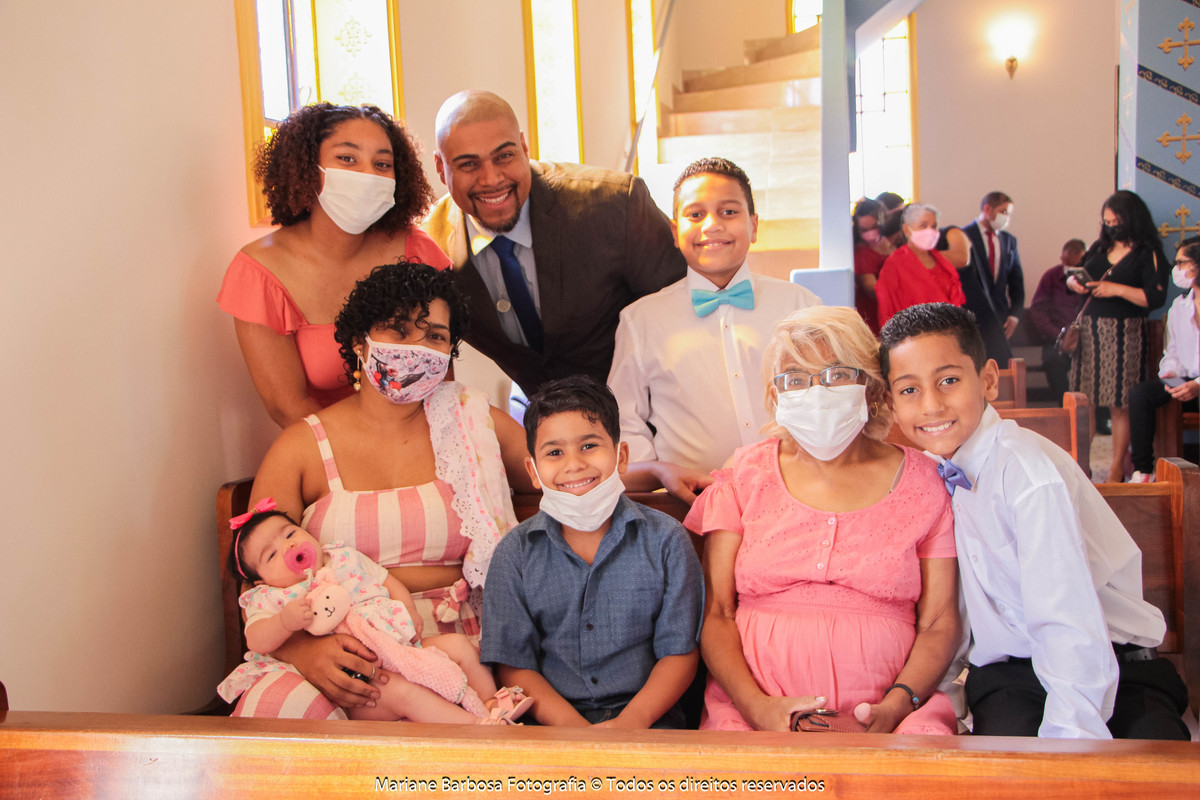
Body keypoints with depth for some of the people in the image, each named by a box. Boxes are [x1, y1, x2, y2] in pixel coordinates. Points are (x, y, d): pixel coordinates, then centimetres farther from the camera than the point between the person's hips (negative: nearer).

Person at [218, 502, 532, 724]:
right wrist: (286, 621, -33)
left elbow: (387, 580, 21)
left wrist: (409, 611, 3)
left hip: (401, 646, 6)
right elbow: (256, 640, -13)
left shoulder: (346, 560, 16)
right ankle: (478, 726, -36)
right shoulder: (271, 600, 3)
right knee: (401, 690, -32)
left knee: (458, 644, -4)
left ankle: (493, 702, 0)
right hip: (356, 684, -6)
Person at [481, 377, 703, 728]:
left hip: (648, 716, 0)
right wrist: (573, 725, -13)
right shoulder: (515, 553, 6)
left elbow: (680, 651, 3)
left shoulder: (666, 539, 5)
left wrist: (631, 720, -12)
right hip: (550, 720, 0)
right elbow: (513, 664, 3)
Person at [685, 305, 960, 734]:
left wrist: (892, 709, -9)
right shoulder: (745, 475, 10)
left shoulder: (921, 481, 10)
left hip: (885, 713, 1)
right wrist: (759, 708, -10)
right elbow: (715, 614, 6)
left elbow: (939, 624, 9)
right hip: (753, 710, -1)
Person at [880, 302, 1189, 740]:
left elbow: (1071, 628, -26)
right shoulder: (932, 470, 3)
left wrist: (1069, 737, -34)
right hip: (1005, 676, 4)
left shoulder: (1030, 473, -19)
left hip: (1110, 667, -4)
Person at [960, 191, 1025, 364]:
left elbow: (1016, 281, 15)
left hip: (1000, 317, 5)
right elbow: (964, 277, -9)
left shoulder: (1009, 240, 15)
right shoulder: (964, 237, -4)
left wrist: (1015, 314, 5)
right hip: (972, 316, -5)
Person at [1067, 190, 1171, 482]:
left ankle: (1117, 469, 6)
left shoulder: (1149, 254, -2)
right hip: (1089, 329, 5)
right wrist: (1074, 283, 0)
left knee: (1120, 405, -2)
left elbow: (1156, 297, -12)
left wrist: (1117, 289, -16)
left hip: (1124, 335, -4)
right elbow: (1074, 275, 22)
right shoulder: (1099, 247, 14)